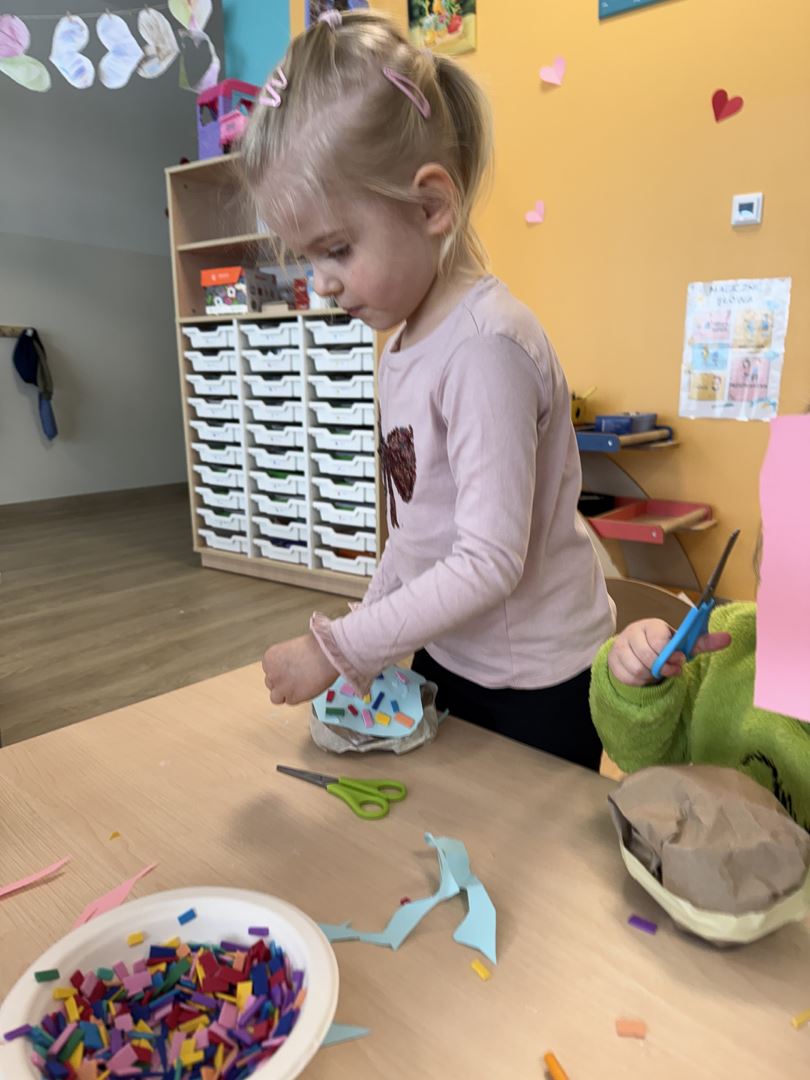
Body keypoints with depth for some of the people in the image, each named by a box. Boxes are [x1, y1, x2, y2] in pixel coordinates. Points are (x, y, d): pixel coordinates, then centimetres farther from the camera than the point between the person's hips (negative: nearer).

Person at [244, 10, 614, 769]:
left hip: (535, 683, -7)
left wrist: (337, 647, -21)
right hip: (445, 656, 8)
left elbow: (490, 562, -26)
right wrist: (367, 633, 6)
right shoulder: (402, 344, 2)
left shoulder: (486, 346, -24)